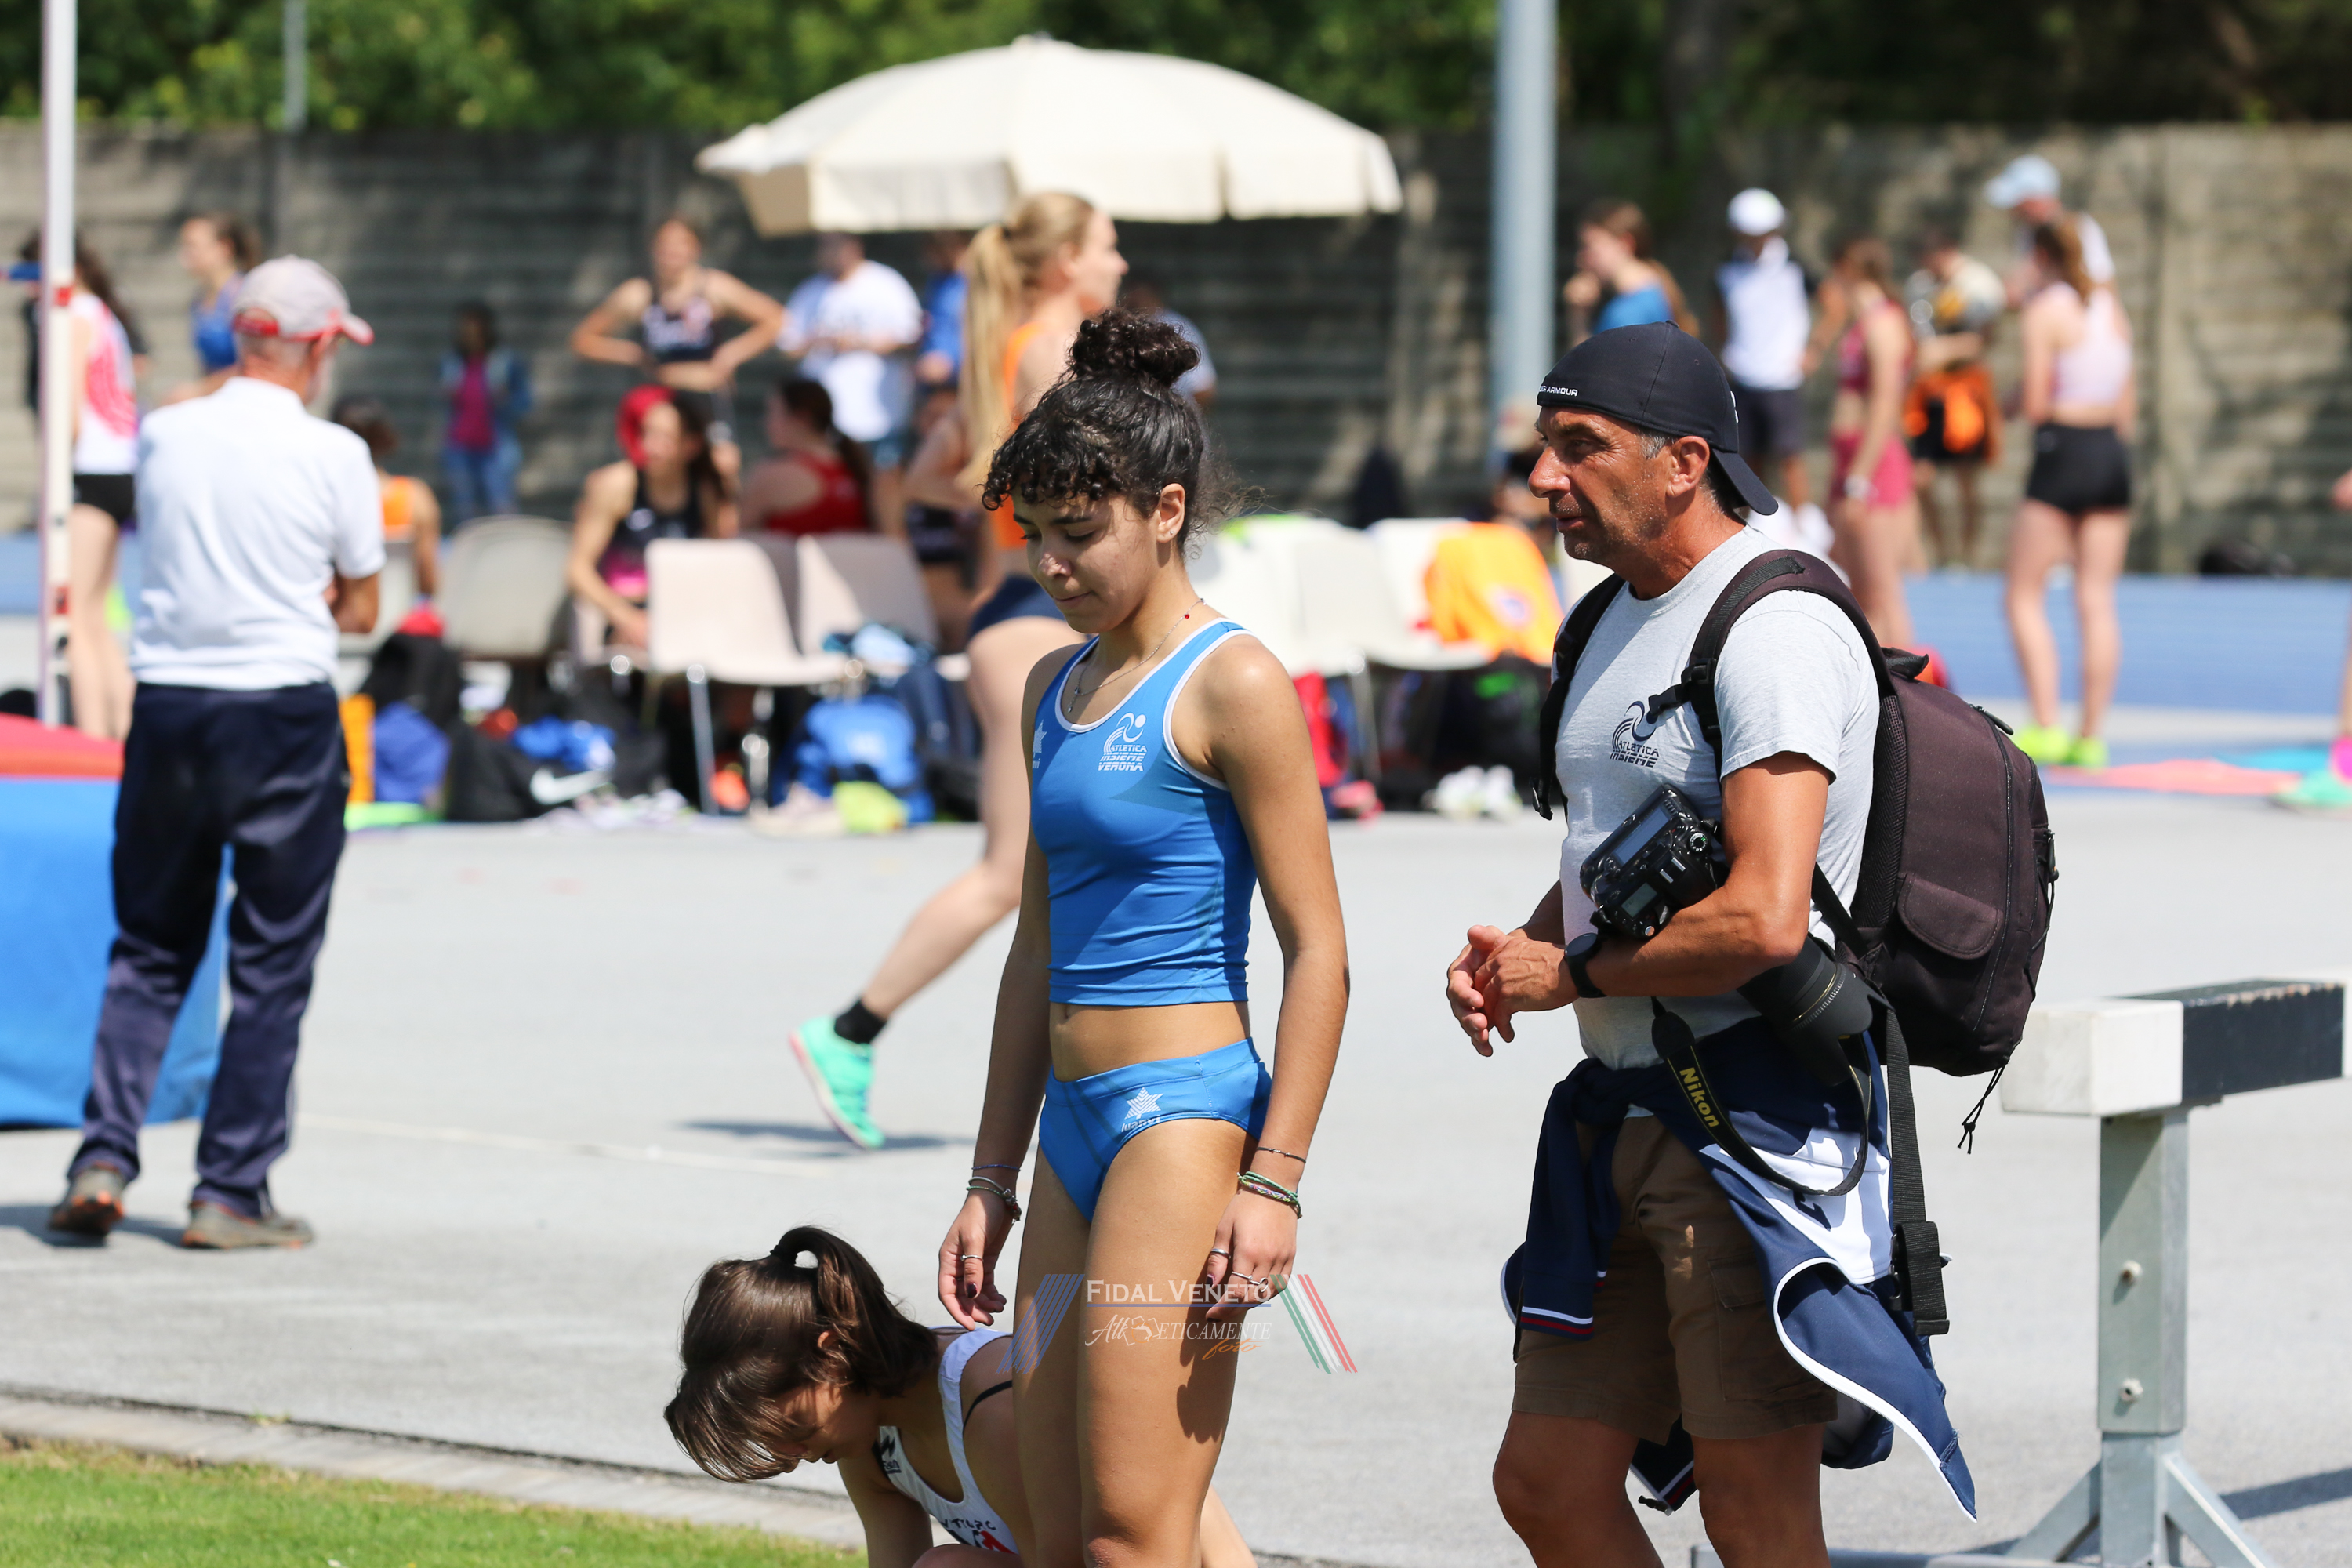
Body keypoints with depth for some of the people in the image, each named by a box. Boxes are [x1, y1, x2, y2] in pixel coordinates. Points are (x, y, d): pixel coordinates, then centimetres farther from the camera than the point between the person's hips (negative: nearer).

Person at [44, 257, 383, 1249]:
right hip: (285, 714, -3)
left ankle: (103, 1158, 1)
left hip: (165, 705, 4)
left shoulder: (163, 434, 2)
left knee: (148, 950, 15)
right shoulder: (333, 455, -8)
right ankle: (230, 1194, 5)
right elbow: (360, 609, 2)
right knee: (272, 965, 5)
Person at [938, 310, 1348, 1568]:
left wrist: (1273, 1180, -18)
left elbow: (1317, 949, -11)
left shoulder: (1231, 685, -8)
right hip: (1075, 1128, 8)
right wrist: (990, 1182, 22)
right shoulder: (1055, 688, 16)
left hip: (1185, 1112, -8)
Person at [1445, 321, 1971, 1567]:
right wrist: (1512, 952, 6)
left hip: (1756, 1121, -9)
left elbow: (1764, 920, -25)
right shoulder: (1618, 619, 16)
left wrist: (1571, 974, -10)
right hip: (1624, 1116, 9)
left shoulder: (1775, 629, -15)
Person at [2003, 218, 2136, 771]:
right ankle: (2091, 736, 5)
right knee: (2097, 600, 5)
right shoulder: (2112, 306, 11)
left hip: (2062, 451, -6)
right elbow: (2128, 401, 13)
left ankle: (2045, 728, -7)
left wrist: (2017, 398, 8)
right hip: (2112, 454, 6)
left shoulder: (2045, 310, -8)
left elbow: (2035, 404, -13)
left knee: (2025, 596, 2)